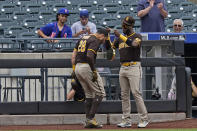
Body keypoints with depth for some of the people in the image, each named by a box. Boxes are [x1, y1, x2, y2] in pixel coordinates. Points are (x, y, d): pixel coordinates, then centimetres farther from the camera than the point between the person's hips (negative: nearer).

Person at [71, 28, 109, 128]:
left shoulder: (83, 38, 19)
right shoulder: (95, 41, -8)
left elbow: (73, 55, 17)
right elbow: (89, 55, -23)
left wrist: (74, 69, 17)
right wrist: (94, 71, -18)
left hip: (77, 67, 9)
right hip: (87, 67, -9)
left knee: (89, 94, 17)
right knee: (100, 93, 0)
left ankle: (88, 121, 12)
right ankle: (91, 118, -7)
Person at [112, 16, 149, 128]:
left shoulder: (137, 36, -1)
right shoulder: (120, 38, 19)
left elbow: (134, 44, -22)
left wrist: (120, 36, -24)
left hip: (134, 67, -7)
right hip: (123, 68, 7)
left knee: (136, 93, -12)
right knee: (124, 94, 5)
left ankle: (144, 119, -8)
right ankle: (126, 120, 7)